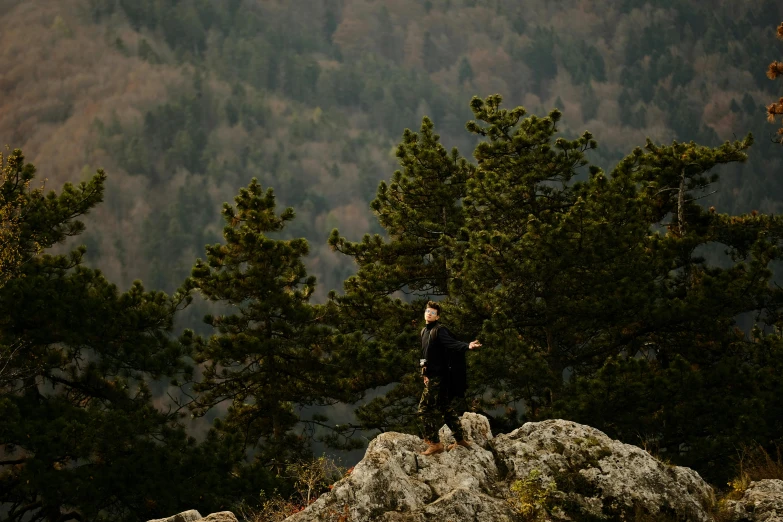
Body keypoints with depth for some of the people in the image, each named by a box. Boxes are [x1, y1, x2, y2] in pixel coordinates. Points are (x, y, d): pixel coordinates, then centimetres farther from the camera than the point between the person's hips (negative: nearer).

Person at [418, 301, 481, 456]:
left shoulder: (439, 330, -13)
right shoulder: (424, 331, 15)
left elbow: (452, 344, -29)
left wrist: (467, 346, -47)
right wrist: (425, 373, 18)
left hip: (437, 377, -9)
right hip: (431, 376, 9)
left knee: (425, 409, -10)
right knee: (447, 408, 15)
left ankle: (435, 443, -6)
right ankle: (460, 439, 23)